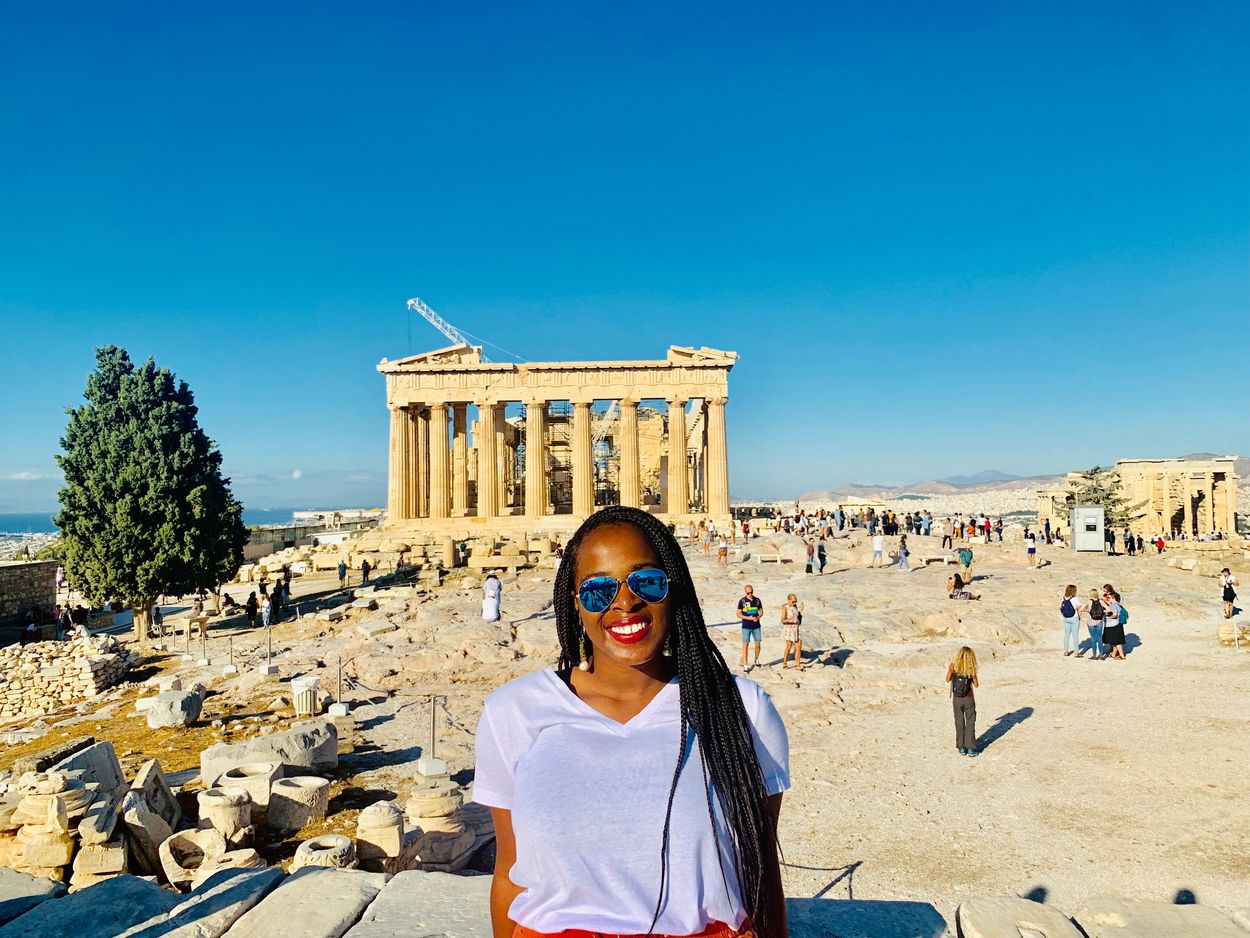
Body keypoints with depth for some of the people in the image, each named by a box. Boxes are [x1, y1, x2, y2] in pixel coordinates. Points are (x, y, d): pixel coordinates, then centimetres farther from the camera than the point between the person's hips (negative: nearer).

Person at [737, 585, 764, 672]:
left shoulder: (757, 600, 5)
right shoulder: (742, 601, -3)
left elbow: (761, 612, 11)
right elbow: (739, 614, -2)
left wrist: (758, 617, -10)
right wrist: (748, 618, -17)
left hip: (756, 626, 3)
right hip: (746, 627, -3)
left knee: (757, 645, 7)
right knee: (745, 645, -3)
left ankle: (756, 660, 34)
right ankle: (745, 665, 2)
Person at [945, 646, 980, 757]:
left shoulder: (953, 666, -9)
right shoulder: (971, 668, -10)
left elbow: (948, 680, 4)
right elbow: (976, 685, -2)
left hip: (957, 699, 1)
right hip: (969, 699, -1)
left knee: (959, 723, 11)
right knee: (970, 723, 8)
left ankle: (961, 747, 13)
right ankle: (970, 748, 6)